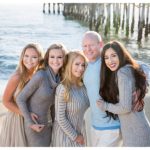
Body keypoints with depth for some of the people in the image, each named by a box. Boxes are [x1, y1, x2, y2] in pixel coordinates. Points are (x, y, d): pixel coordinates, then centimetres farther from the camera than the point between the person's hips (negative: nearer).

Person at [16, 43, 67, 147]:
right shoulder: (40, 76, -18)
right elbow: (20, 99, -15)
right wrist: (30, 123, -14)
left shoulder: (60, 79, 1)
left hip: (47, 126, 6)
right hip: (34, 126, -6)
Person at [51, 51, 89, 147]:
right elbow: (60, 118, -17)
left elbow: (85, 110, 6)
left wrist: (79, 135, 0)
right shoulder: (63, 89, -19)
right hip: (65, 135, -5)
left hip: (80, 134, 5)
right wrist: (74, 136, -11)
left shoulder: (83, 86, -2)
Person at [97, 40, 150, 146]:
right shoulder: (130, 69, 9)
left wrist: (105, 106, -7)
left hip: (134, 132, -9)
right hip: (138, 129, 9)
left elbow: (125, 107, -22)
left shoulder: (122, 72, -18)